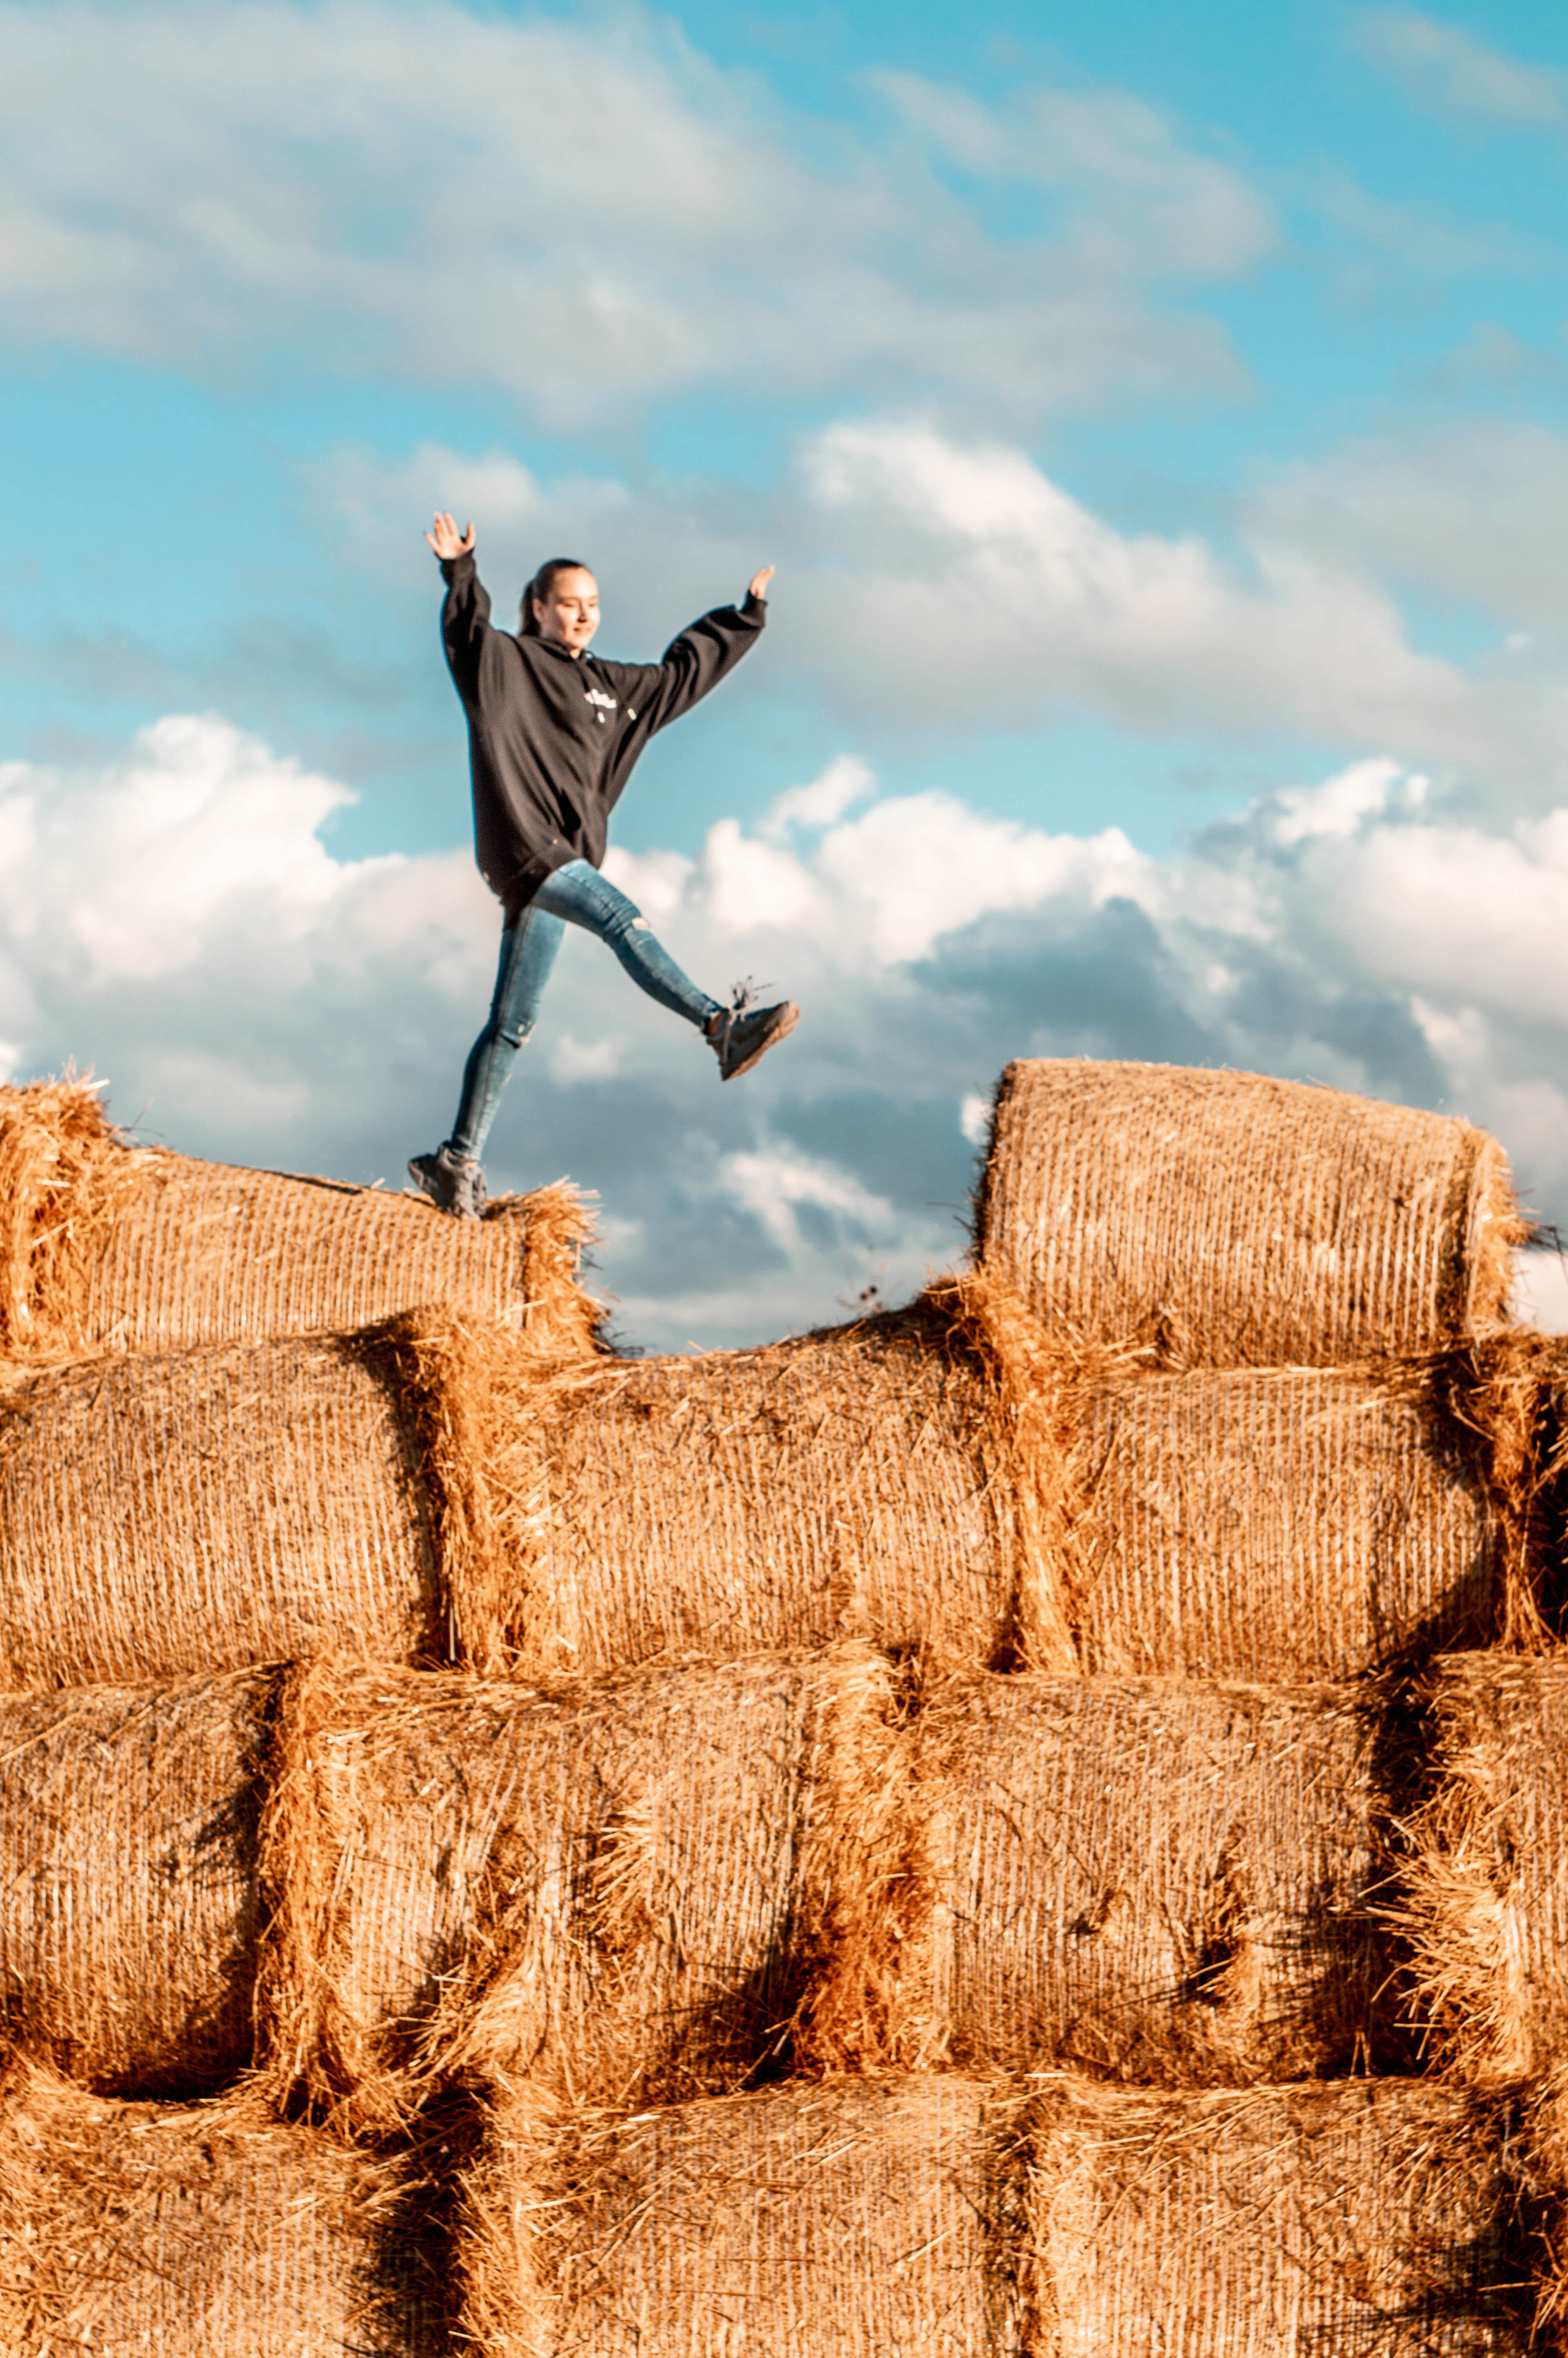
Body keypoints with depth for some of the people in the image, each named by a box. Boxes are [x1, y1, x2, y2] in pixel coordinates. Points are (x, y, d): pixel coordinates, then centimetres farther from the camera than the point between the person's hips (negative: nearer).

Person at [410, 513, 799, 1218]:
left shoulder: (611, 687, 21)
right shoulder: (506, 665, 0)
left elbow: (683, 672, 33)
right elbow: (468, 631, -19)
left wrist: (746, 618, 35)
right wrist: (461, 574, -36)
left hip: (565, 861, 8)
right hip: (524, 848, -8)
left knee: (512, 1024, 7)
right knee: (624, 921, -28)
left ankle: (460, 1159, 10)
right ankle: (724, 1027, -38)